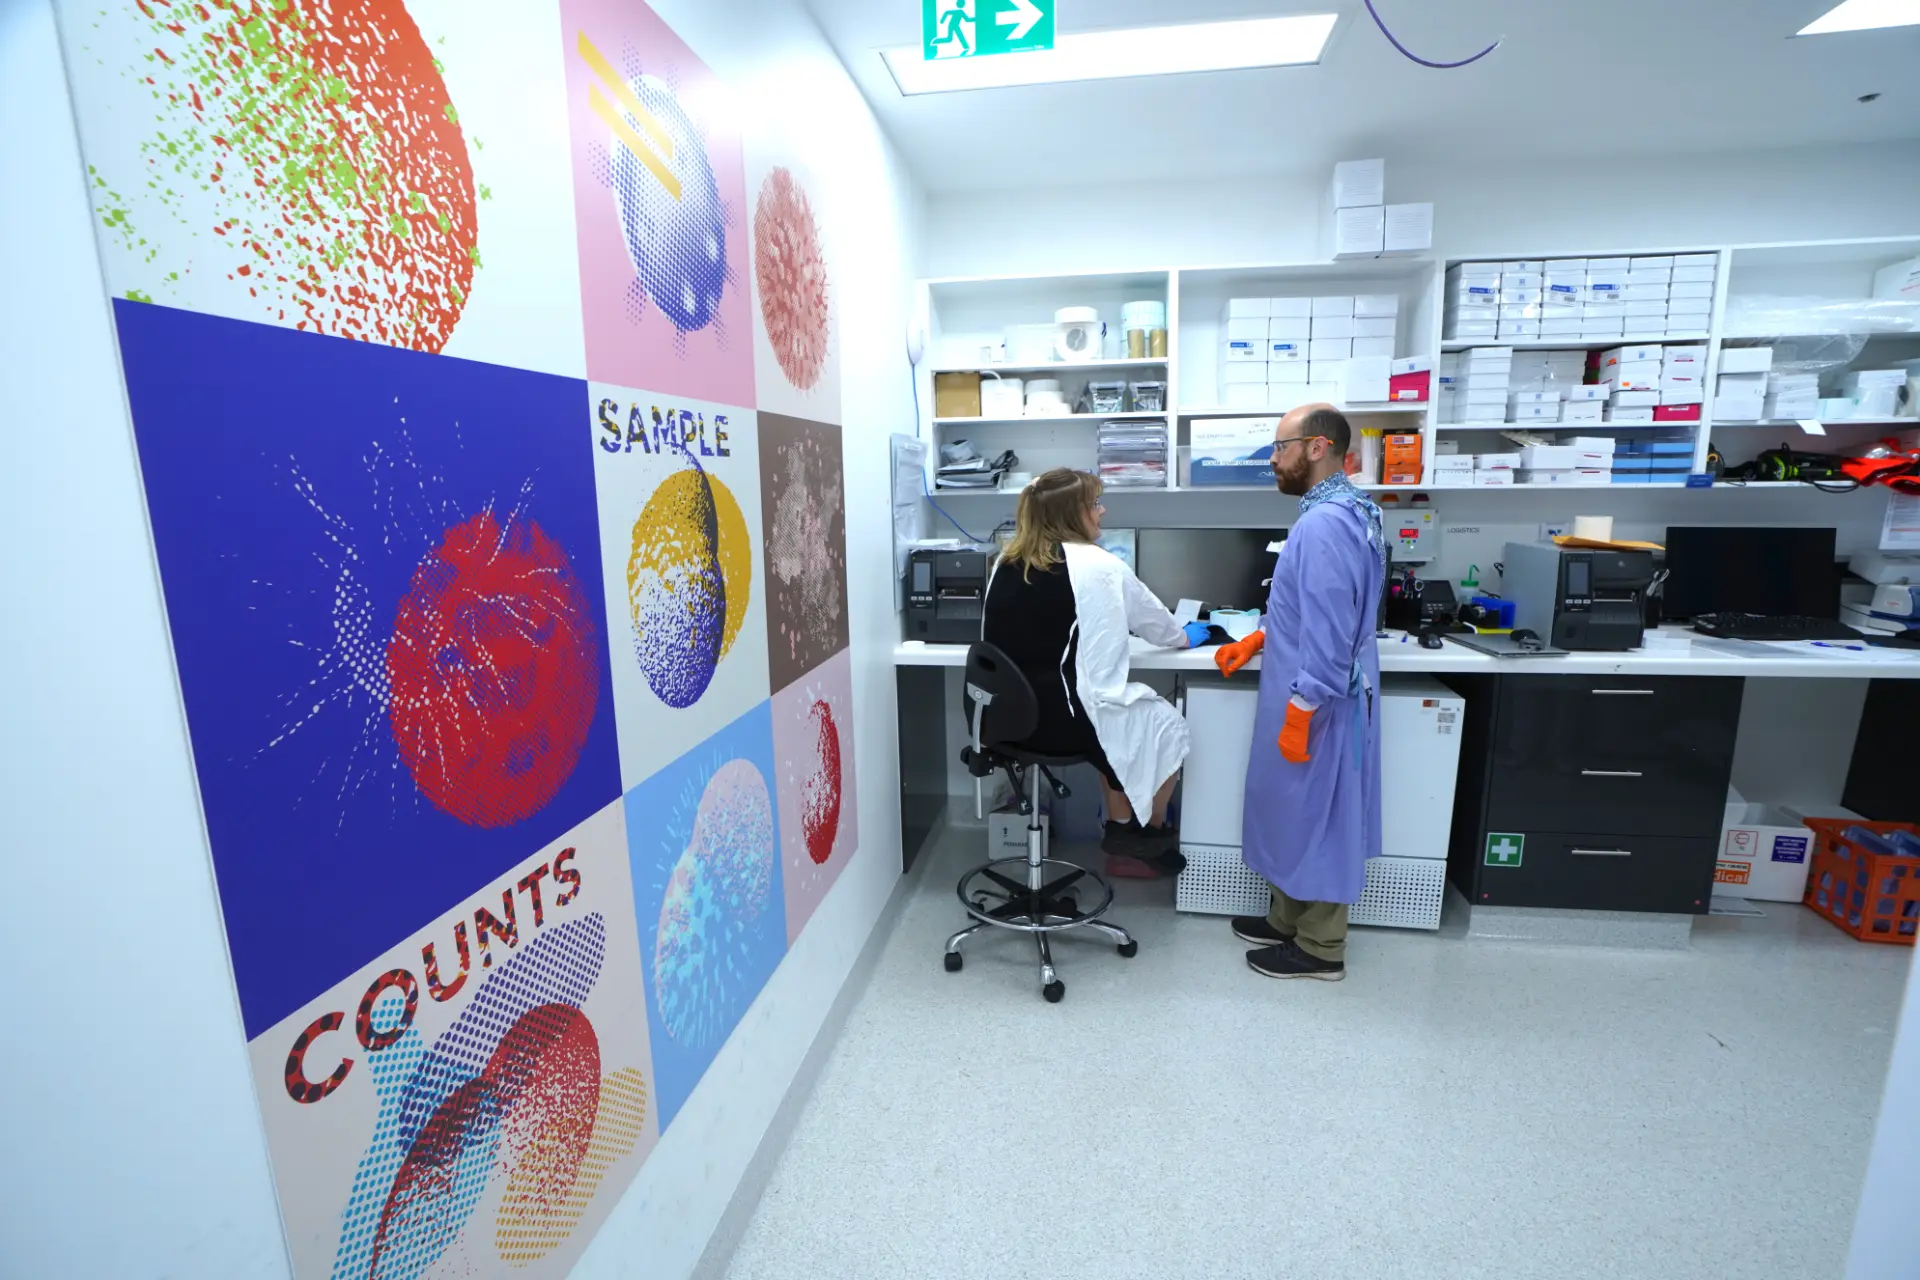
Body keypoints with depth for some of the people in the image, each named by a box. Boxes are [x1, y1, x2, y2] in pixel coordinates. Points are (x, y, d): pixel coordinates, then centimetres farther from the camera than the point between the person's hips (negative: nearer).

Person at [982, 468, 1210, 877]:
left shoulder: (1006, 561, 6)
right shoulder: (1100, 565, -10)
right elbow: (1156, 622, 6)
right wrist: (1185, 637, 28)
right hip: (1063, 719, -6)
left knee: (1120, 717, 29)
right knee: (1167, 724, 19)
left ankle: (1121, 832, 35)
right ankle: (1149, 833, 38)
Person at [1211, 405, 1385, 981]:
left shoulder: (1323, 524, -23)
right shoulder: (1346, 512, 11)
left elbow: (1328, 632, -26)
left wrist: (1299, 713, -22)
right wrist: (1257, 638, 14)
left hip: (1315, 703, -10)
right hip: (1320, 693, 10)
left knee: (1312, 818, 4)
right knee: (1299, 814, 19)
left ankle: (1320, 948, 21)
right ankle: (1290, 920, 34)